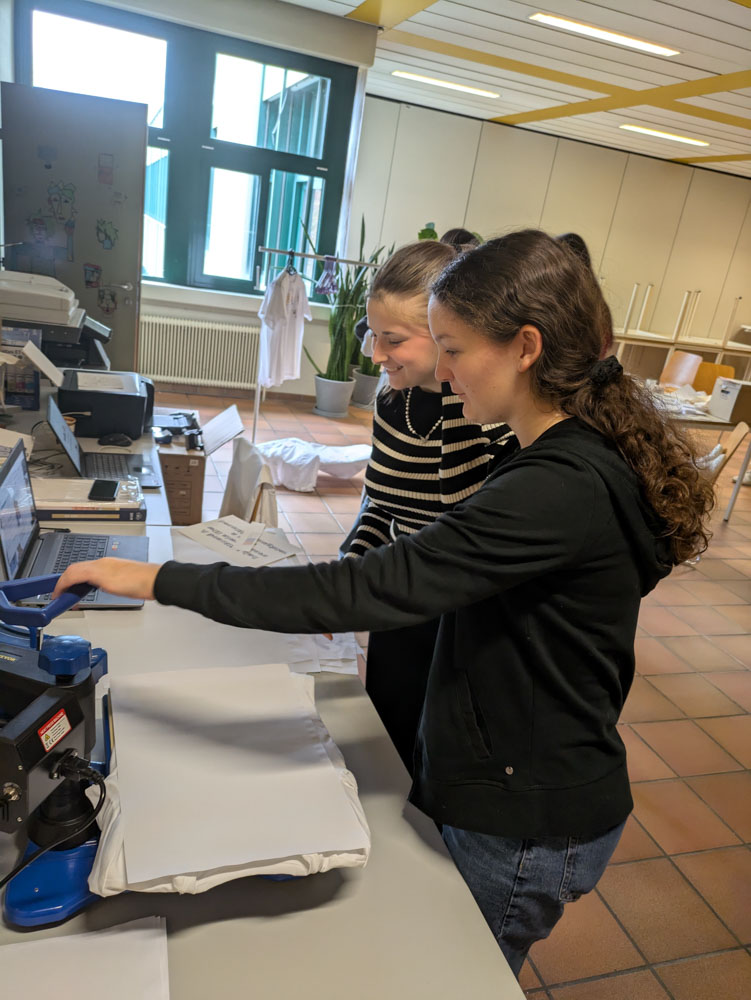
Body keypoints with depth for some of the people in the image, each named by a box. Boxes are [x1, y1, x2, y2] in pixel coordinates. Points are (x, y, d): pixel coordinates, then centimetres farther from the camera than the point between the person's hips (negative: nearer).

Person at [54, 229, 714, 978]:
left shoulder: (563, 489, -31)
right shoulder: (579, 457, 1)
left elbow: (374, 590, -34)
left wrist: (160, 580, -27)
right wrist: (359, 593, 4)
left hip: (525, 825, -7)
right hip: (526, 789, 8)